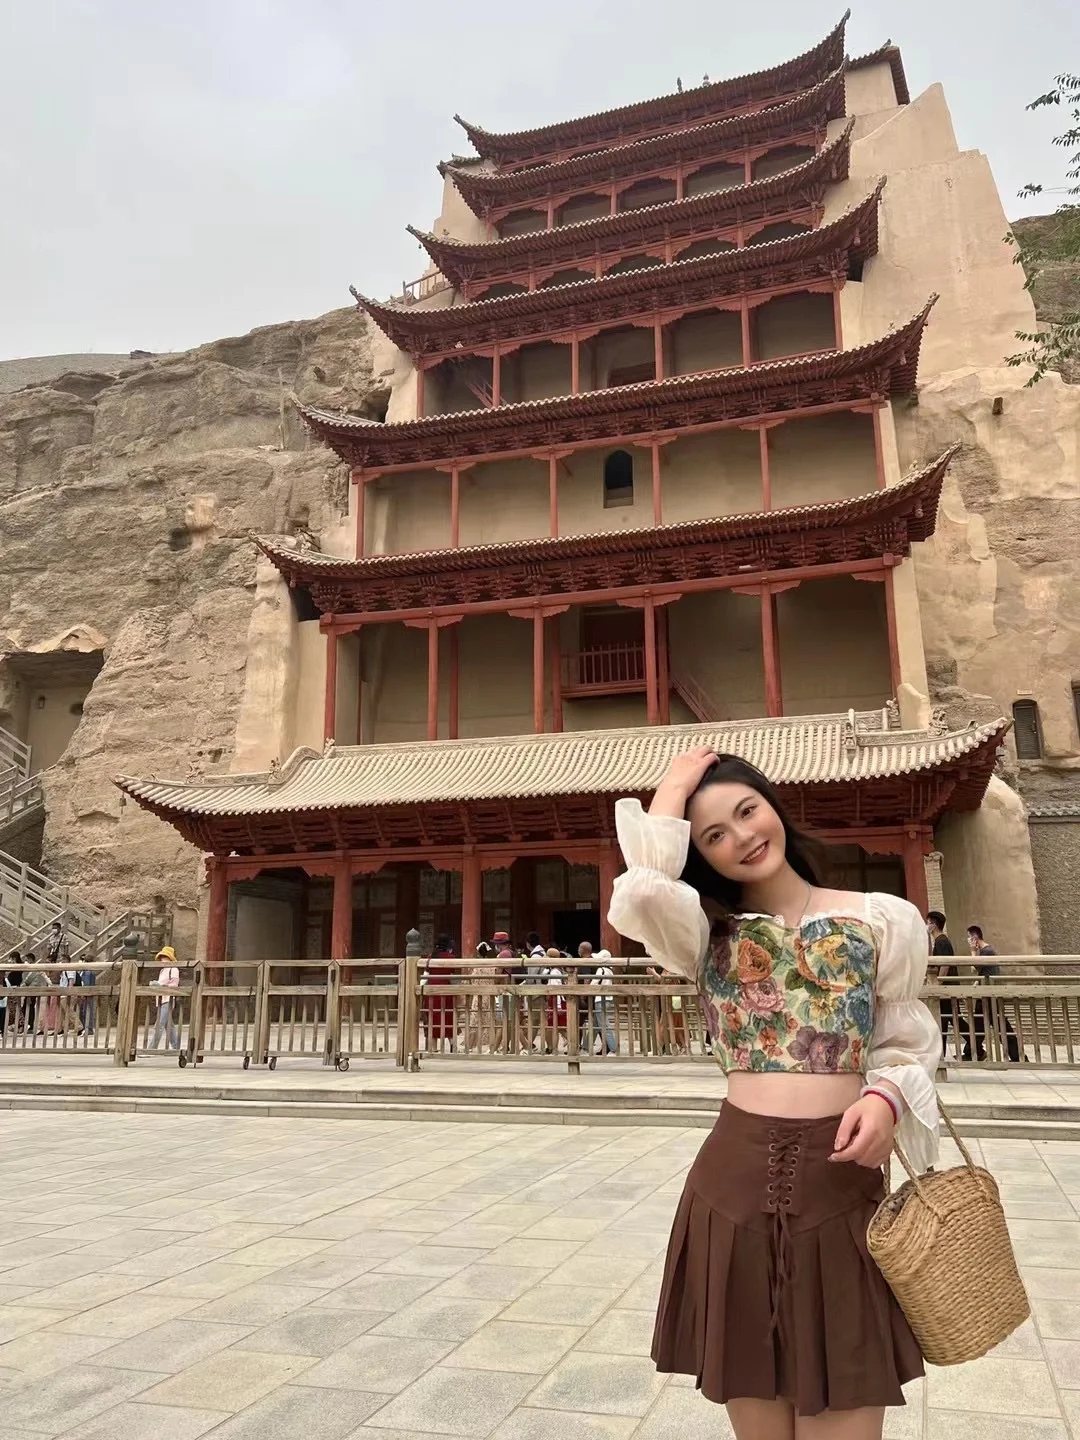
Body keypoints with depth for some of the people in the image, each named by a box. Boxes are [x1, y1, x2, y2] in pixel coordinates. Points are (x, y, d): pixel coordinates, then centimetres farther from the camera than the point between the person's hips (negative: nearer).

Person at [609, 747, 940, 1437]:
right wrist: (671, 792, -6)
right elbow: (640, 896, -19)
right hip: (736, 1181, 1)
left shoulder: (884, 920, 3)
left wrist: (885, 1099, -13)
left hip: (840, 1184, -1)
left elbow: (907, 1046, 9)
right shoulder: (707, 933, 3)